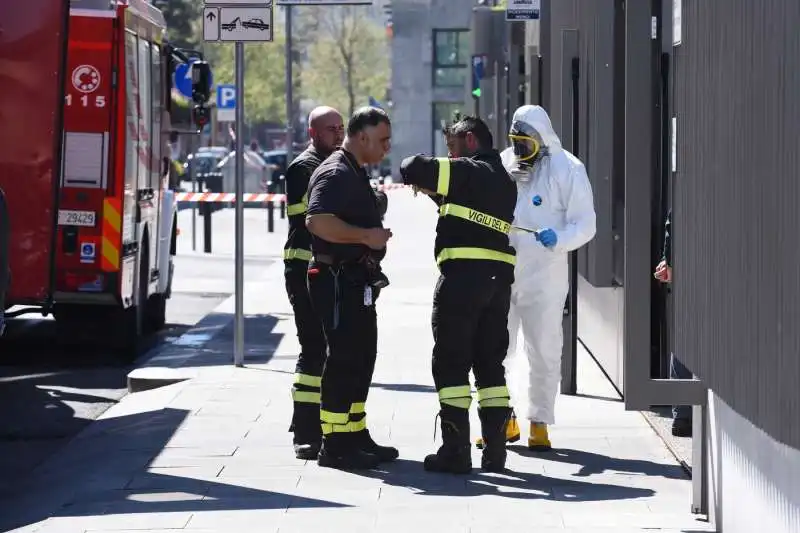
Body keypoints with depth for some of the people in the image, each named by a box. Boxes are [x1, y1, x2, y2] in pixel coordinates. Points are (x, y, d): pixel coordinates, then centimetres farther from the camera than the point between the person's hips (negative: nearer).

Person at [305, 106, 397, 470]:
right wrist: (366, 236, -26)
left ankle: (356, 436, 22)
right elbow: (317, 221, -29)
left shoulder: (355, 173, 20)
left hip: (356, 280, 11)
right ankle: (334, 445, -8)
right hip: (338, 279, -11)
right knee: (343, 358, -10)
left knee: (362, 357, 14)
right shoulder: (336, 173, -15)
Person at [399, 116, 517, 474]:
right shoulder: (506, 182, 20)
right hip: (500, 276, 8)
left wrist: (420, 179, 9)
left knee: (450, 363, -1)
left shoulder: (467, 171, -6)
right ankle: (495, 451, 13)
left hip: (462, 273, -8)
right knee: (490, 363, 13)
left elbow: (413, 168, -12)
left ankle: (455, 451, -3)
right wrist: (439, 194, 17)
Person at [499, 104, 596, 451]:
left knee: (543, 352, 2)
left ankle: (539, 423, 13)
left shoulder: (568, 170, -2)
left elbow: (585, 225, -5)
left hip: (544, 275, -3)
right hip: (500, 272, 3)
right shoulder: (503, 163, 9)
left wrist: (558, 239, -23)